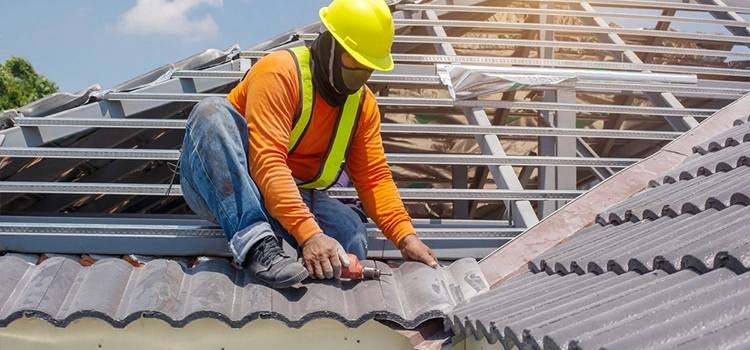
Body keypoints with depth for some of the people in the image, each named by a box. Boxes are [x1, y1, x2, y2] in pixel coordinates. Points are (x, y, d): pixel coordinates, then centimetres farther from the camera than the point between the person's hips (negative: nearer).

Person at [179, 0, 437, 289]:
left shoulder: (362, 102, -1)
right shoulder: (280, 72, -22)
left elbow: (374, 176, -3)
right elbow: (267, 164, -33)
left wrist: (405, 236, -18)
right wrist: (309, 233, -44)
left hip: (288, 195, 4)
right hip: (214, 186, -4)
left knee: (351, 237, -24)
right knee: (213, 111, -35)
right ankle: (255, 242, -44)